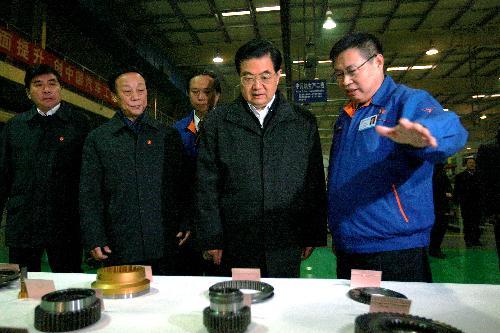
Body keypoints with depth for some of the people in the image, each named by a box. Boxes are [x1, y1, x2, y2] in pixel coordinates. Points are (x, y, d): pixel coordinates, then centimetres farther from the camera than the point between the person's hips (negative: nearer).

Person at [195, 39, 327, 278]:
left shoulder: (304, 123, 5)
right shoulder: (217, 122, 2)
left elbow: (316, 184, 6)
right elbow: (207, 186, 0)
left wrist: (313, 237, 4)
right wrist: (212, 240, -2)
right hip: (235, 248, 0)